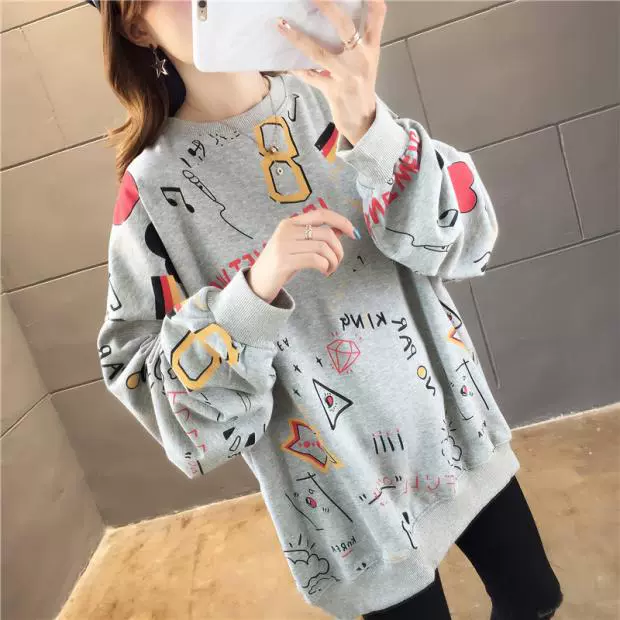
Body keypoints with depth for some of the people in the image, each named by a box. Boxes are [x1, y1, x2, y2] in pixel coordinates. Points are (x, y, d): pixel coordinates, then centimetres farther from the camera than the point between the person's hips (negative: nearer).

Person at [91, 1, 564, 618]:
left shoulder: (331, 97, -5)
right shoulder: (152, 186, -12)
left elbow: (466, 238, -12)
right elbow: (143, 382, -11)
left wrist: (368, 126, -28)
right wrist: (256, 289, -28)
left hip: (456, 429, 4)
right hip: (345, 491, -3)